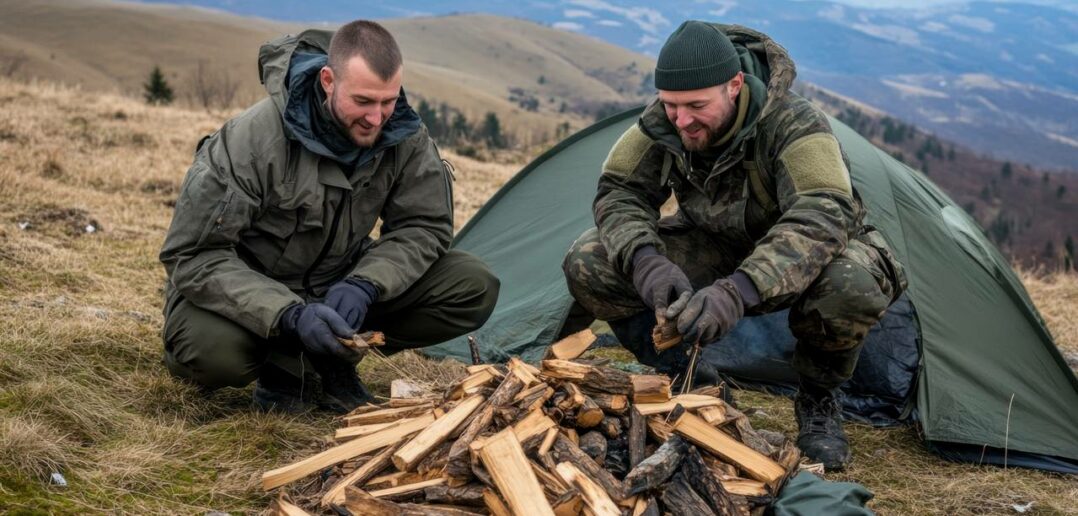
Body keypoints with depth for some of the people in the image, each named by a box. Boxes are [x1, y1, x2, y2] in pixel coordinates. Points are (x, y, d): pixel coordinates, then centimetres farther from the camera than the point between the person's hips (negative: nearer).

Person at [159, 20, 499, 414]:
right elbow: (195, 256, -26)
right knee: (210, 349, -39)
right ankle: (284, 366, -4)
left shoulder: (404, 135, -17)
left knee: (475, 289, -14)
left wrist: (364, 284, -27)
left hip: (337, 285, 5)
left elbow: (423, 226, -7)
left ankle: (332, 362, -2)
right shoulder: (254, 137, -29)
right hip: (253, 291, -4)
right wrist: (289, 314, -40)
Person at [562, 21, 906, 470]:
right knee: (588, 264, -18)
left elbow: (823, 218, -45)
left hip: (797, 259, -3)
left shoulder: (794, 124, -33)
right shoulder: (662, 121, -18)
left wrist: (739, 290, -60)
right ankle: (684, 379, 1)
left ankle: (818, 400, -8)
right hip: (713, 250, 4)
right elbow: (619, 192, -14)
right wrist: (646, 263, -37)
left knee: (853, 284, -41)